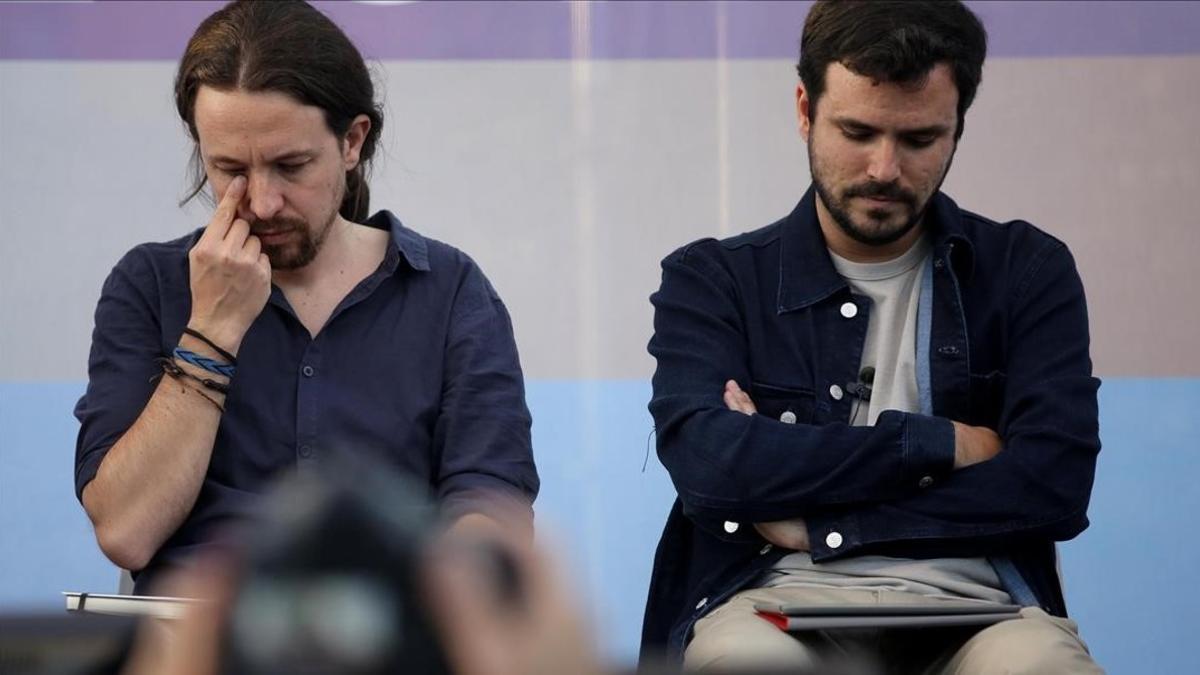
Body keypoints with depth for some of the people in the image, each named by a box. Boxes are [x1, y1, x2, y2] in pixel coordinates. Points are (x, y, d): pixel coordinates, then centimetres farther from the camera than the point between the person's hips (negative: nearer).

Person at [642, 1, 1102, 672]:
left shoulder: (1028, 272, 12)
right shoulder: (712, 281, 11)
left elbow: (1055, 486, -3)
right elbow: (709, 467, -8)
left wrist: (810, 520, -6)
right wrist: (939, 445, -5)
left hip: (972, 611, 0)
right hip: (778, 606, 0)